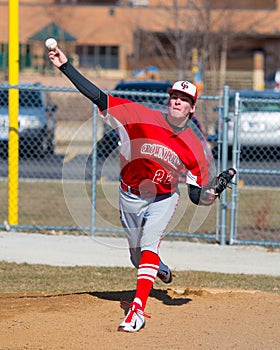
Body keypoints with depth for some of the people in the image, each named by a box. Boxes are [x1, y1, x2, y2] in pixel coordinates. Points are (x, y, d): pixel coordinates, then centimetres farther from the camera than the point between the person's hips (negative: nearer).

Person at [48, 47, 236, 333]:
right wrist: (65, 66, -25)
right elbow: (98, 97, -19)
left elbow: (196, 195, -6)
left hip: (164, 199, -2)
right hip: (130, 198, 2)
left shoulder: (193, 147, -12)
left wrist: (209, 194, -30)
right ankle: (161, 271, 53)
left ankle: (138, 309, -33)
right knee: (138, 257, 15)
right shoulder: (141, 117, -15)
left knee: (150, 242, -27)